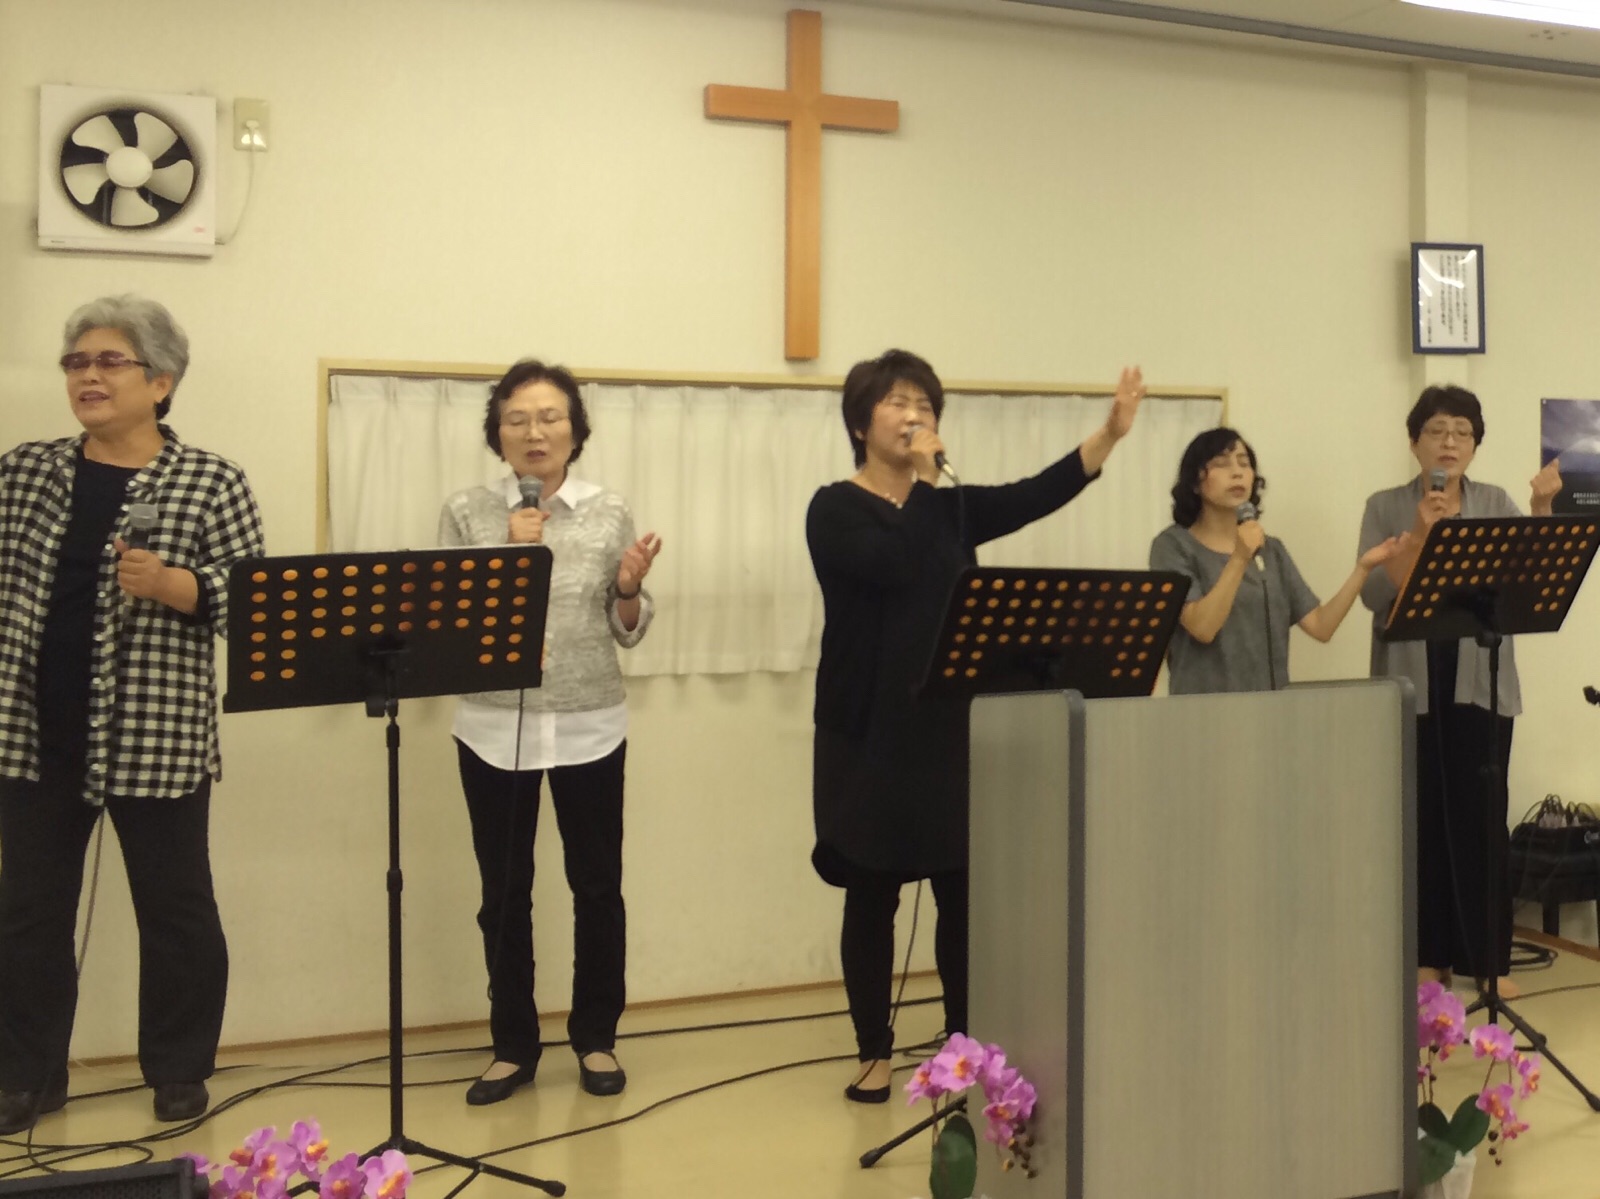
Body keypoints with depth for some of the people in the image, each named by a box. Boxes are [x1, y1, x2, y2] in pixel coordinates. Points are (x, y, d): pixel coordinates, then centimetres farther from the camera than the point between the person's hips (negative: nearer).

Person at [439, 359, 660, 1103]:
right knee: (504, 892, 8)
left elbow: (627, 632, 5)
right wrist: (510, 555, -15)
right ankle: (513, 1046, 24)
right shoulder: (466, 515, 0)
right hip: (494, 727, 0)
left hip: (589, 726, 1)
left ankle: (595, 1038, 26)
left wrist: (630, 588, -15)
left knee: (597, 885, 8)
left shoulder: (609, 514, 2)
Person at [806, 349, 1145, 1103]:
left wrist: (1110, 433, -15)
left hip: (951, 725, 4)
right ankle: (874, 1054, 17)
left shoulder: (950, 507, 10)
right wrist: (919, 476, -11)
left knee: (964, 890, 7)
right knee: (872, 895, 5)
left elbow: (1034, 496, -4)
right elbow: (894, 566, -21)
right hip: (870, 731, -4)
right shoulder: (835, 509, -3)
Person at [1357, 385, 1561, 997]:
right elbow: (1375, 595, -9)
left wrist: (1542, 510, -17)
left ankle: (1488, 957, 10)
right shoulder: (1386, 507, 3)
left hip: (1480, 680, 1)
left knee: (1482, 813, 0)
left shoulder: (1496, 503, 8)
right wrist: (1419, 533, -20)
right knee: (1422, 814, 2)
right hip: (1412, 681, -1)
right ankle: (1427, 954, 13)